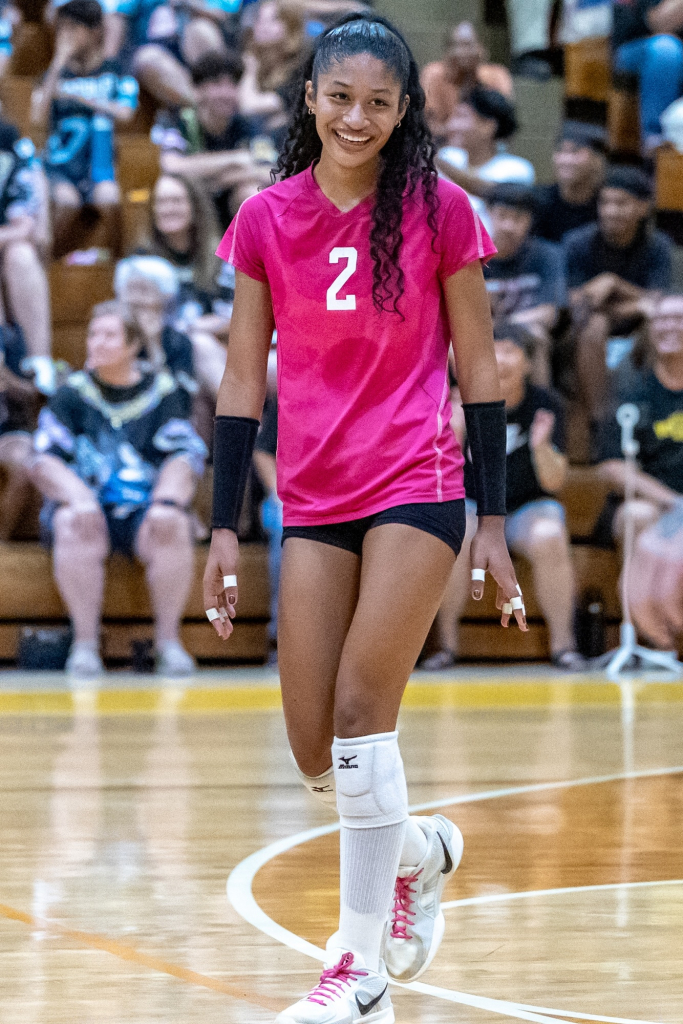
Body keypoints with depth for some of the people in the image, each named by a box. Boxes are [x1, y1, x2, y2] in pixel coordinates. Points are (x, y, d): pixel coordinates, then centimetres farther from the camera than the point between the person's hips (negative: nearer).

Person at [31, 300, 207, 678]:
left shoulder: (161, 392, 9)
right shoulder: (72, 394, 8)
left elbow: (184, 458, 0)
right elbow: (44, 461, -1)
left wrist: (167, 501, -21)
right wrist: (77, 497, -21)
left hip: (143, 509, 0)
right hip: (86, 503, 0)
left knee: (173, 526, -31)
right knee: (76, 524, -34)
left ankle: (168, 640, -21)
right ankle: (85, 643, -29)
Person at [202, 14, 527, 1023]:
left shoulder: (439, 211, -4)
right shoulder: (267, 220, 3)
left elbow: (478, 372, 1)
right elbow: (244, 380, 6)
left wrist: (493, 523, -1)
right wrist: (224, 527, 2)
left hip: (416, 488, -3)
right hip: (314, 503, 4)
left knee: (359, 712, -14)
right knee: (316, 756, 2)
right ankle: (422, 850, 34)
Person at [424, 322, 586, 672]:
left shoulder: (546, 405, -5)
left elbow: (554, 483, -9)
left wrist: (541, 447, -30)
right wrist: (453, 436, -31)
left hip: (527, 508, 0)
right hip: (470, 505, 0)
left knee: (549, 538, -33)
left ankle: (562, 644, -22)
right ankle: (446, 643, -21)